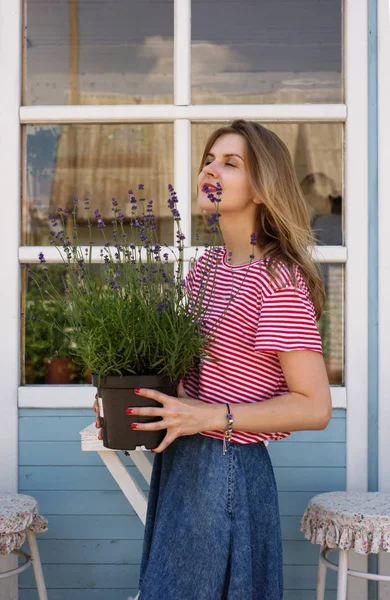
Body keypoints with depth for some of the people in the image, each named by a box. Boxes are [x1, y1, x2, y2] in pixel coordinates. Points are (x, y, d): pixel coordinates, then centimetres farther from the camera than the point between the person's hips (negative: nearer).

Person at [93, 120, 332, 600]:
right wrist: (128, 399, 3)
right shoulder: (205, 265, 7)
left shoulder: (278, 281, -18)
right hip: (178, 462, 8)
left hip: (227, 467, -8)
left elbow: (314, 407, -19)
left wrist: (212, 416, -25)